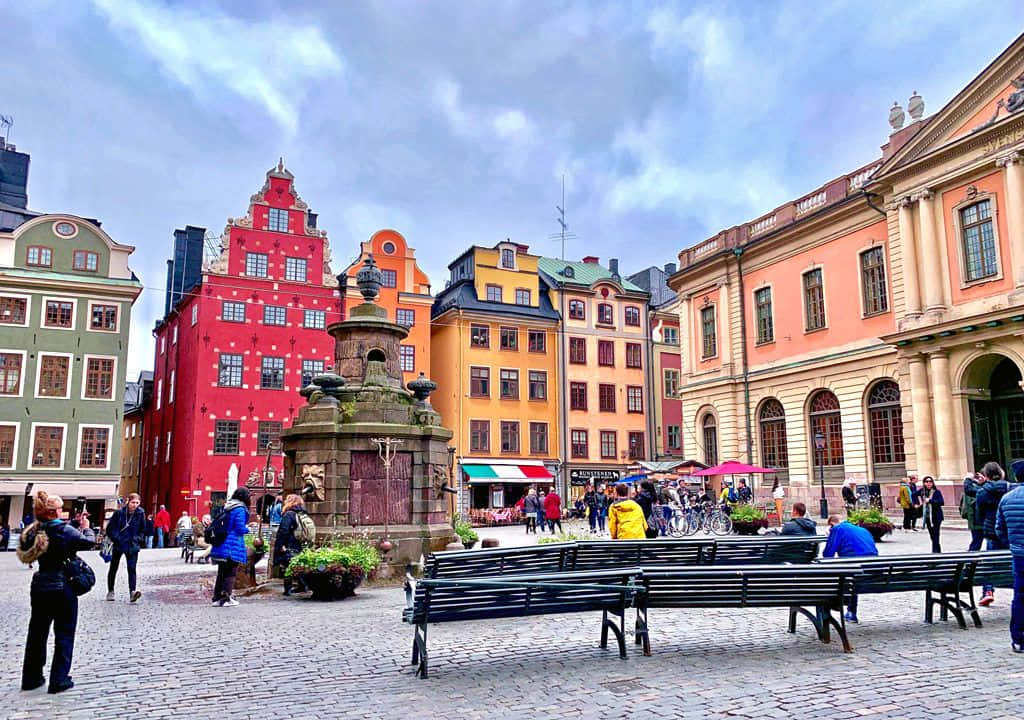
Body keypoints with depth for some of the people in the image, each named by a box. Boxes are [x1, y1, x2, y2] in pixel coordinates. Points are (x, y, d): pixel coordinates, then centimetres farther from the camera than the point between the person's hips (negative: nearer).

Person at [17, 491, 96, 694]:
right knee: (64, 634, 5)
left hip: (39, 587, 6)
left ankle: (31, 677, 26)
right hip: (63, 588, -6)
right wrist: (86, 527, 11)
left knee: (37, 632, 17)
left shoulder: (34, 531, -1)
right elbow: (89, 541, -6)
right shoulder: (65, 531, -17)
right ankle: (59, 680, 7)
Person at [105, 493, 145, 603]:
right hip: (119, 545, 0)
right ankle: (110, 592, 30)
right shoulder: (119, 512, -9)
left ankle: (132, 592, -22)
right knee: (113, 568, 14)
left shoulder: (140, 513, -4)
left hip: (132, 546, 0)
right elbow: (109, 528, 0)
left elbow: (143, 529, 11)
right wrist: (115, 539, -6)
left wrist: (138, 539, 2)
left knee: (132, 569, -13)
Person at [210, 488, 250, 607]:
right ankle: (225, 599, 2)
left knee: (221, 572, 15)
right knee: (230, 573, 2)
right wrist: (247, 529, 2)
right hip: (233, 546, -7)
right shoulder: (240, 510, -14)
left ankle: (217, 597, 19)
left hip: (221, 546, 7)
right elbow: (240, 529, -17)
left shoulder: (225, 507, 11)